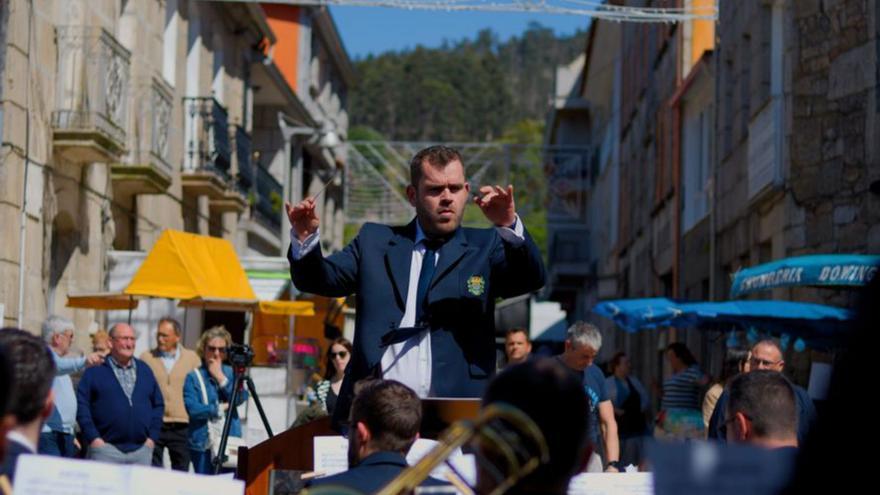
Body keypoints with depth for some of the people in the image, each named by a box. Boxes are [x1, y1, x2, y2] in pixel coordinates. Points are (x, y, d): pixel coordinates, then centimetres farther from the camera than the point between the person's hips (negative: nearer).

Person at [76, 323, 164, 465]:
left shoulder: (144, 370, 16)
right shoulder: (95, 371, 2)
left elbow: (158, 404, 18)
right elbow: (81, 405, -3)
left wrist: (152, 437, 7)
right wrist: (93, 438, -10)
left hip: (141, 449, 4)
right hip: (106, 449, -4)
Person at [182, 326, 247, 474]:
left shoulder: (231, 373, 12)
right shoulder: (193, 377, 0)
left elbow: (240, 398, -4)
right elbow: (192, 409, -13)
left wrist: (220, 377, -7)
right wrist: (222, 408, -7)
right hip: (203, 444, -2)